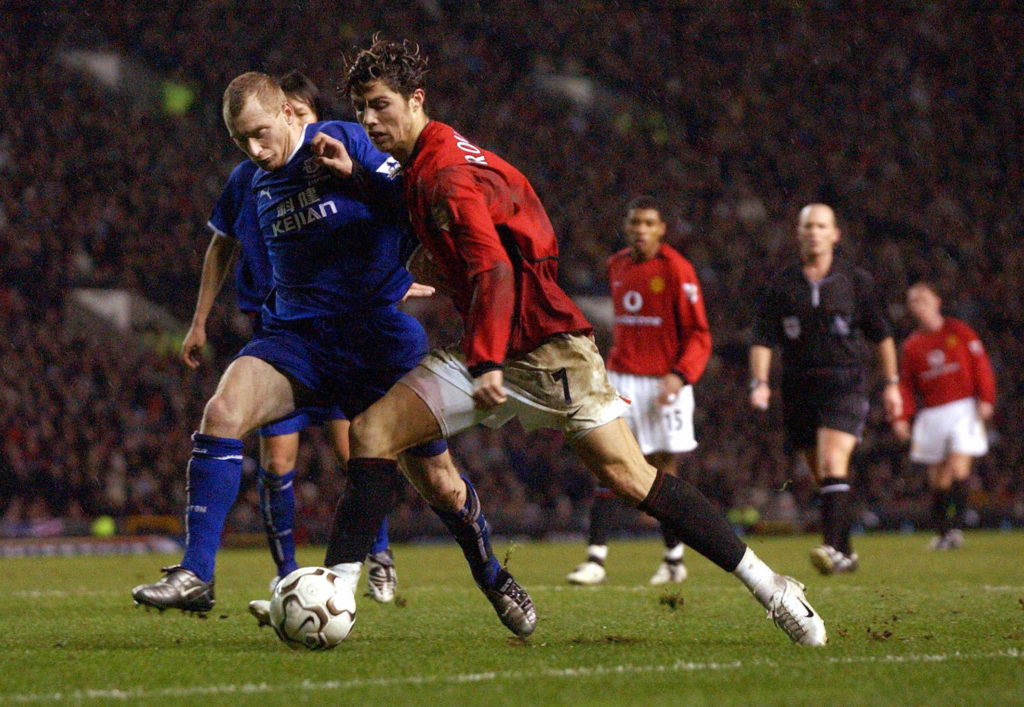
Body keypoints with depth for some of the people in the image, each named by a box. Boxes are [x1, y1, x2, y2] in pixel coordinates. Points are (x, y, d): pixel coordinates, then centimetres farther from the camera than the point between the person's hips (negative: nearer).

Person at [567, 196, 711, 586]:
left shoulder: (676, 269, -8)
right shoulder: (616, 266, 10)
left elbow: (698, 334, -7)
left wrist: (679, 375, -20)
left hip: (663, 382, -4)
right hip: (621, 379, 4)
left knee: (662, 467, 3)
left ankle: (674, 558, 18)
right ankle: (595, 559, -10)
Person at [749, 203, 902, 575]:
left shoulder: (856, 280, 2)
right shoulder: (782, 284, 5)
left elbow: (882, 334, 10)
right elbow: (763, 338, 4)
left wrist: (891, 383, 8)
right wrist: (759, 382, -9)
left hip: (845, 384, -3)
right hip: (800, 387, 3)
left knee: (833, 464, -22)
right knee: (821, 477, 9)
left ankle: (833, 548, -29)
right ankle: (846, 552, 22)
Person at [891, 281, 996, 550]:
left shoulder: (959, 332, 3)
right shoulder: (911, 345, 11)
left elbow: (980, 364, 1)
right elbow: (906, 384, 10)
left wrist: (986, 399, -9)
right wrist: (901, 417, -2)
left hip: (964, 408, -3)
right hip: (932, 414, 3)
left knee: (958, 466, -16)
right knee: (938, 476, 2)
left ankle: (957, 527, -18)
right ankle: (942, 532, 12)